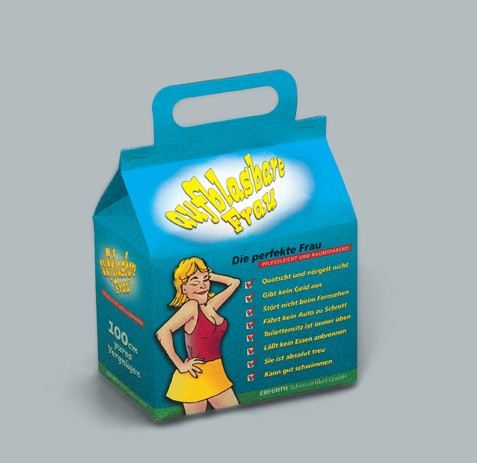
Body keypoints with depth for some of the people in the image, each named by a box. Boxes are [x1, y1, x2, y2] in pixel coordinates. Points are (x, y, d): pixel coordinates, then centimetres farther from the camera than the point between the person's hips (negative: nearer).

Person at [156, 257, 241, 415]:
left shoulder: (211, 306, 6)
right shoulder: (191, 307, -15)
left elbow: (234, 283, 21)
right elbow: (163, 332, -26)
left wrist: (208, 276, 11)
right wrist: (180, 366, -19)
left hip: (216, 375, 8)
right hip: (197, 376, -8)